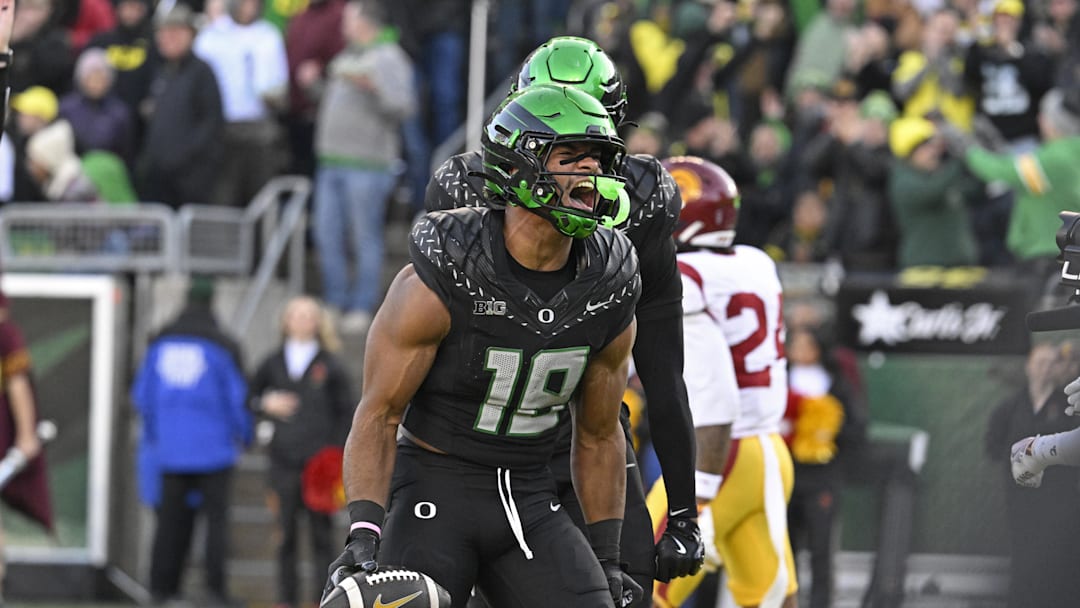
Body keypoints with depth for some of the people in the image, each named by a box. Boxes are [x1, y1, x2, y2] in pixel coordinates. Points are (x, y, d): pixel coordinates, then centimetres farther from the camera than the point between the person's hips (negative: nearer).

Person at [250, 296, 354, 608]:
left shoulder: (330, 365, 3)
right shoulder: (273, 363, 10)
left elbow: (345, 412, 4)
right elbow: (249, 397, 18)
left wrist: (336, 451, -4)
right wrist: (267, 404, -5)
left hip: (319, 459, -2)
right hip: (284, 459, 2)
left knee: (320, 530, -2)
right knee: (286, 531, 3)